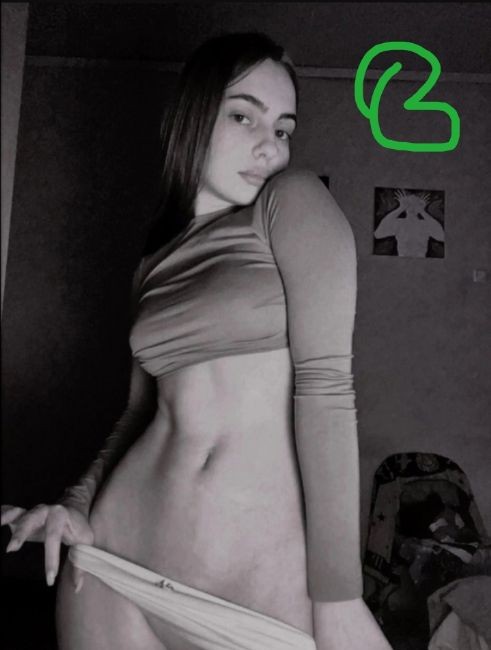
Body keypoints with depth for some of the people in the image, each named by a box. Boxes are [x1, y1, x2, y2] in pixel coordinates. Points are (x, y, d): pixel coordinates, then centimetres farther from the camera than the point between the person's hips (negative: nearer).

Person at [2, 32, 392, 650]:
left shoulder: (294, 199, -3)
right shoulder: (154, 261, 11)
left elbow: (325, 382, -12)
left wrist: (338, 595, -14)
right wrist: (78, 504, 0)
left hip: (268, 571, -3)